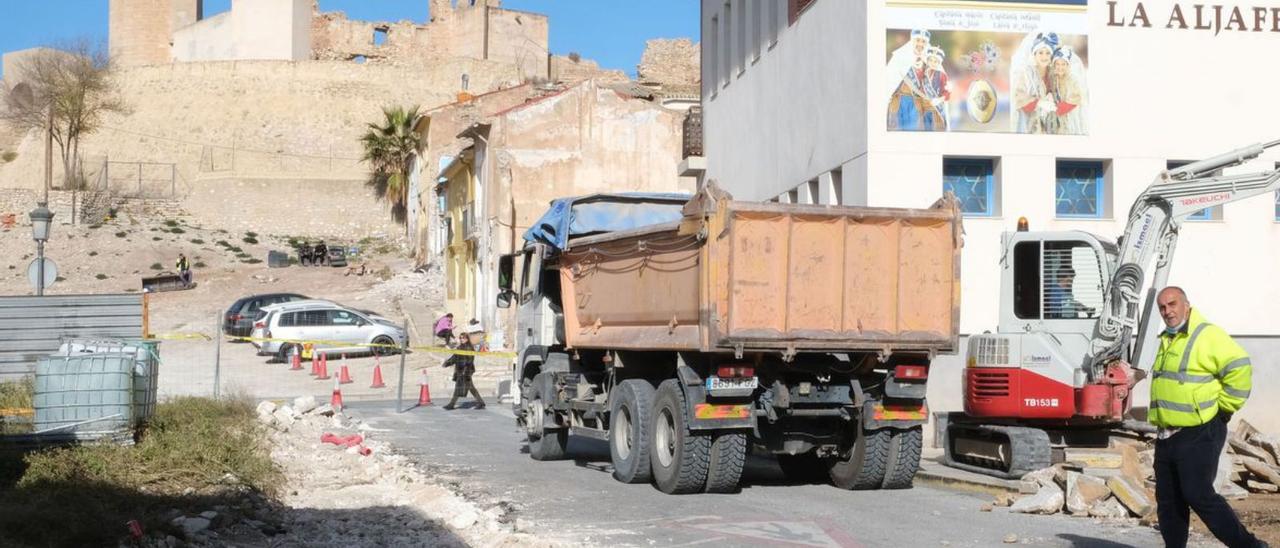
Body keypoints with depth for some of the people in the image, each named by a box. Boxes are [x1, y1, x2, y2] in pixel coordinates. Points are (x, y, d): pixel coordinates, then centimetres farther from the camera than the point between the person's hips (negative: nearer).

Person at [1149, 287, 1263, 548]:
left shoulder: (1208, 335, -11)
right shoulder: (1167, 341, 17)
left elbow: (1239, 370, -20)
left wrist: (1221, 409, -14)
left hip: (1199, 434, -9)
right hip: (1167, 436, 9)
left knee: (1199, 495, -11)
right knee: (1168, 502, 9)